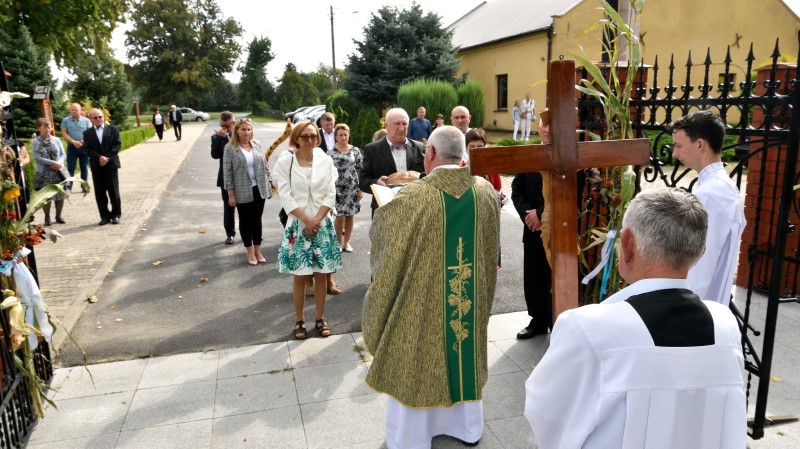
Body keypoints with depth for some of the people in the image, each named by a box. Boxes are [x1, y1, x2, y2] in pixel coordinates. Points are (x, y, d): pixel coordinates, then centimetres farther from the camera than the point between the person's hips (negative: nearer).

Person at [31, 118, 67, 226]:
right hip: (44, 173, -2)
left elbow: (63, 155, 4)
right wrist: (52, 163, -19)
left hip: (58, 171, 2)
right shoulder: (35, 142, -3)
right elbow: (37, 158, -10)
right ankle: (47, 217, 15)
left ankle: (58, 215, 21)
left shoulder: (56, 140, 5)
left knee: (60, 194, 6)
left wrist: (59, 163, -15)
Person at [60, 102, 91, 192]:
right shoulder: (65, 120, 3)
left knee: (84, 167, 7)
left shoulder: (86, 121, 3)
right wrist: (73, 142, -15)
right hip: (72, 147, 0)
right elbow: (64, 133, -3)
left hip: (84, 147, 1)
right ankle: (68, 186, -2)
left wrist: (84, 141, -18)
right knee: (70, 168, -2)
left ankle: (84, 186, 15)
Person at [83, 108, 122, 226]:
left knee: (113, 191, 2)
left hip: (111, 164, -2)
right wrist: (99, 158, -16)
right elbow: (88, 149, 0)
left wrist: (107, 157, -12)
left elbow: (117, 144, -3)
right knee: (100, 193, 3)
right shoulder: (87, 133, 8)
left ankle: (116, 215, 12)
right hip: (96, 166, 2)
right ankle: (105, 216, 10)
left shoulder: (113, 129, 5)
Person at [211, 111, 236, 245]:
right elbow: (215, 155, -16)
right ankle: (230, 233, 19)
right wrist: (220, 137, -20)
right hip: (226, 177, 1)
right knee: (228, 207, 9)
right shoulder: (216, 137, 0)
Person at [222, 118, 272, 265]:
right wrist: (231, 194, -11)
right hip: (242, 191, -3)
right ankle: (250, 251, 21)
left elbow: (264, 165, 10)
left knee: (257, 219, 11)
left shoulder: (257, 144, 4)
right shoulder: (230, 148, -7)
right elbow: (227, 172, -8)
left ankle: (258, 250, 22)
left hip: (259, 189, 3)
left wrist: (268, 185, 7)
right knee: (245, 220, 9)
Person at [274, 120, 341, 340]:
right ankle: (299, 321, 17)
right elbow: (286, 197, -7)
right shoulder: (284, 162, -3)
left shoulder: (325, 160, 1)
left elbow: (330, 194, -1)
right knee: (300, 276, 3)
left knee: (320, 274, 7)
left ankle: (320, 319, 20)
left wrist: (317, 220, -11)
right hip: (298, 224, -1)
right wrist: (307, 220, -14)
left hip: (323, 224, 2)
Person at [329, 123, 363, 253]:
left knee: (350, 215, 7)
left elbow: (360, 170, 4)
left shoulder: (355, 150, 3)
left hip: (352, 188, 2)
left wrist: (361, 188, 1)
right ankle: (338, 242, 15)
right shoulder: (331, 152, -1)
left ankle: (346, 242, 20)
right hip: (337, 188, -2)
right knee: (340, 216, -3)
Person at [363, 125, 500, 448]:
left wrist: (388, 205, 14)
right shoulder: (486, 192, -8)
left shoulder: (413, 197, -23)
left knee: (414, 366, 14)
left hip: (421, 300, -4)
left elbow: (379, 235, -6)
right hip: (472, 297, 5)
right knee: (465, 356, 24)